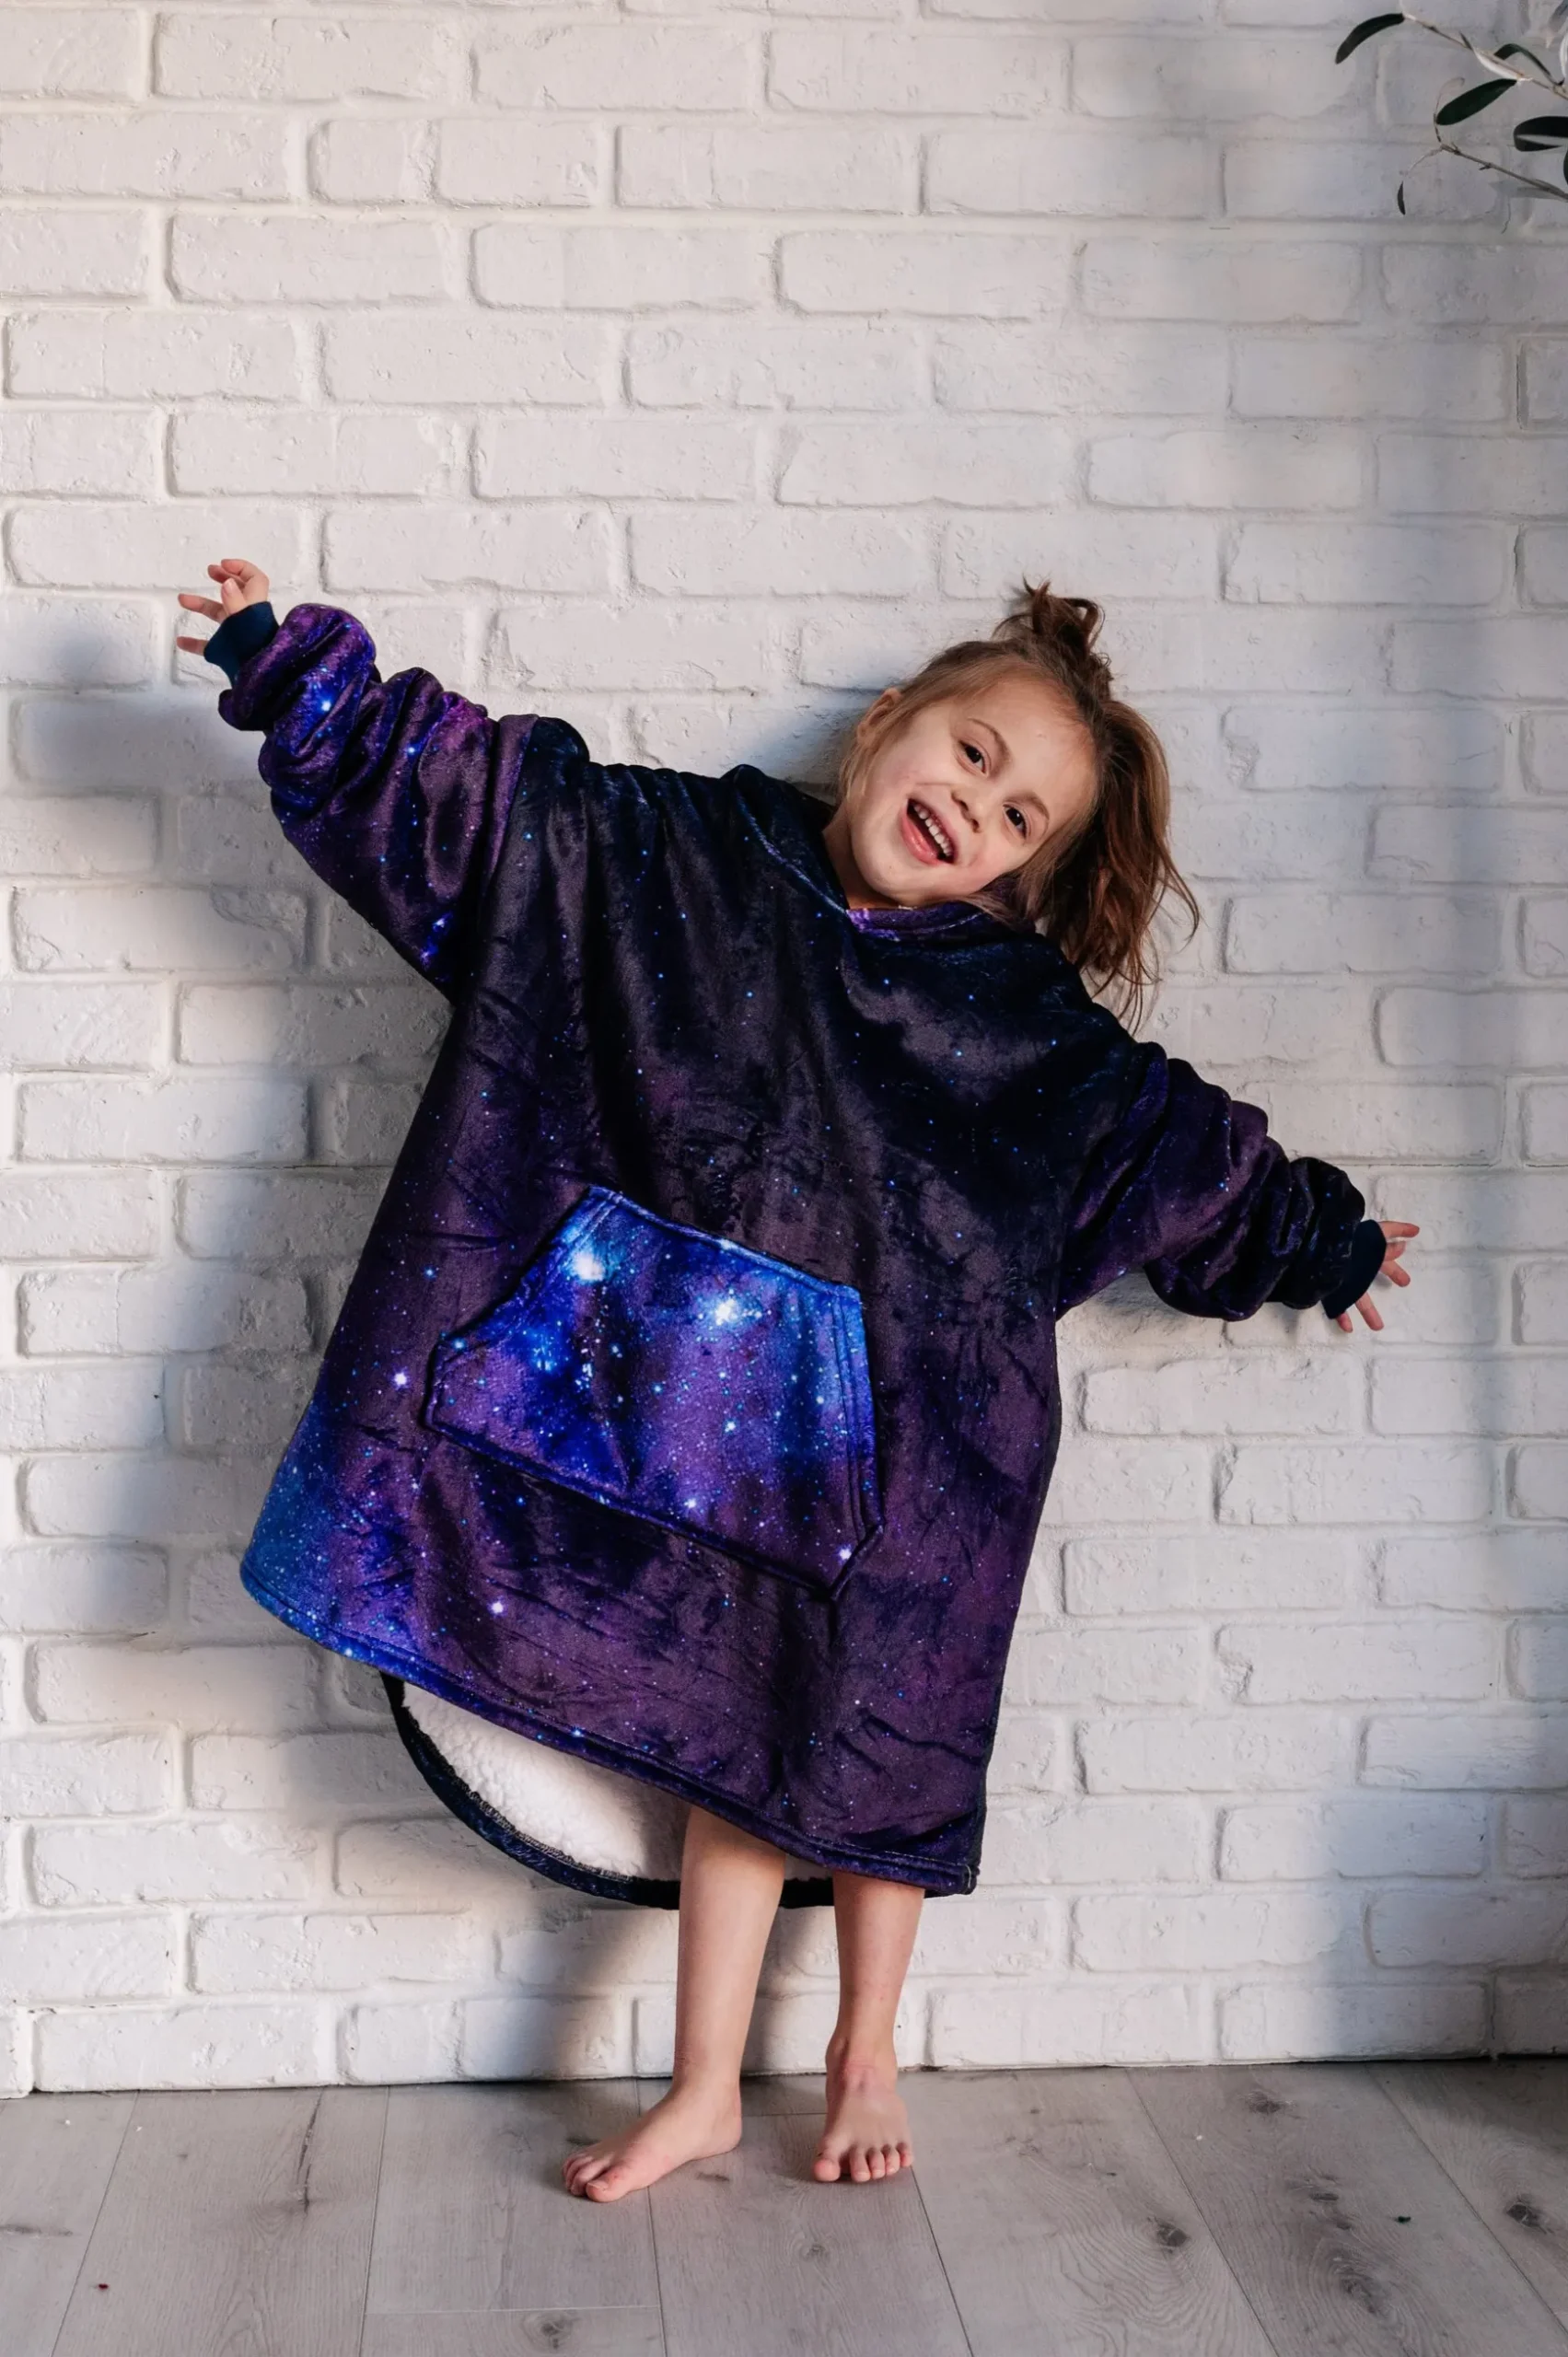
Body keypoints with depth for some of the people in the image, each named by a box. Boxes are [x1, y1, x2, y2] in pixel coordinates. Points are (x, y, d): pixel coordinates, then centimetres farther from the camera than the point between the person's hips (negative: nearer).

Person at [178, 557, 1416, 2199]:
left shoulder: (1028, 1023, -1)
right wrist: (294, 667, -5)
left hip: (901, 1437, 0)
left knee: (876, 1753, 9)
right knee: (729, 1744, 8)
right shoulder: (682, 856, -1)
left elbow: (1184, 1151, 10)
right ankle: (704, 2091, 22)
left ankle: (864, 2060, 31)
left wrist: (1320, 1237, 15)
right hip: (716, 1432, 1)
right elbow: (465, 791, -1)